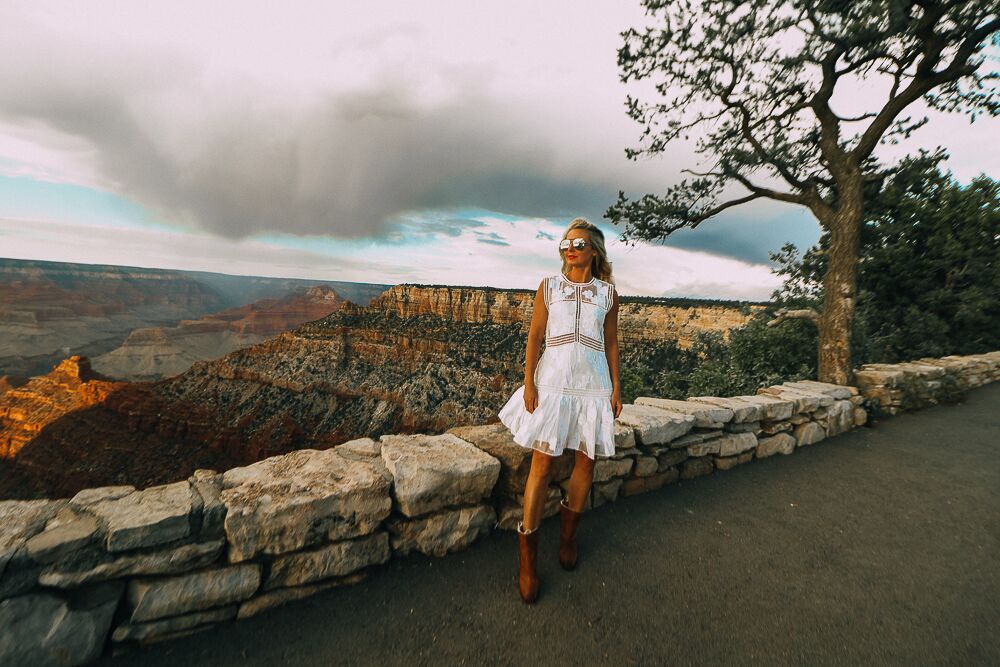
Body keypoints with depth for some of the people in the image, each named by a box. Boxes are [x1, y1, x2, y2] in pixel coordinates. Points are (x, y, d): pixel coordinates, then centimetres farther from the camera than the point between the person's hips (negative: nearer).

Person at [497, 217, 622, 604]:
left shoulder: (607, 292, 7)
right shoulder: (548, 287, 3)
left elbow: (611, 342, 10)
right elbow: (534, 336, 1)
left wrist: (616, 389, 7)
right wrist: (528, 382, -7)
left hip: (593, 383, 2)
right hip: (553, 379, -2)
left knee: (586, 459, 10)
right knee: (542, 462, -3)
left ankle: (568, 531, 33)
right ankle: (527, 551, 11)